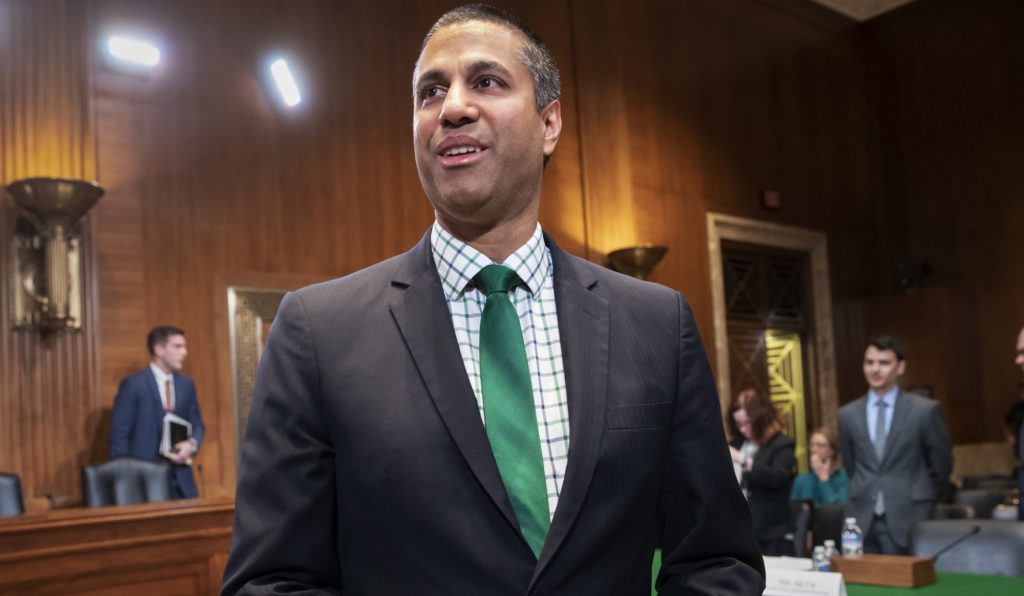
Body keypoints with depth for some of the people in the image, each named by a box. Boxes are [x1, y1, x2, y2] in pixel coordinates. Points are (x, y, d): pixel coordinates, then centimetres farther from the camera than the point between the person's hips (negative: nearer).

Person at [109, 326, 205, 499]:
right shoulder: (133, 385, -5)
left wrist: (192, 444, -7)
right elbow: (119, 434, -6)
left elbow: (197, 425, 16)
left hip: (180, 478, 5)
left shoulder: (187, 385, 11)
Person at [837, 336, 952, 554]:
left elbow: (941, 465, 7)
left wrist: (924, 503, 13)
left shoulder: (925, 410, -2)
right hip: (862, 521, 3)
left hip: (908, 520, -2)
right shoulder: (847, 415, 7)